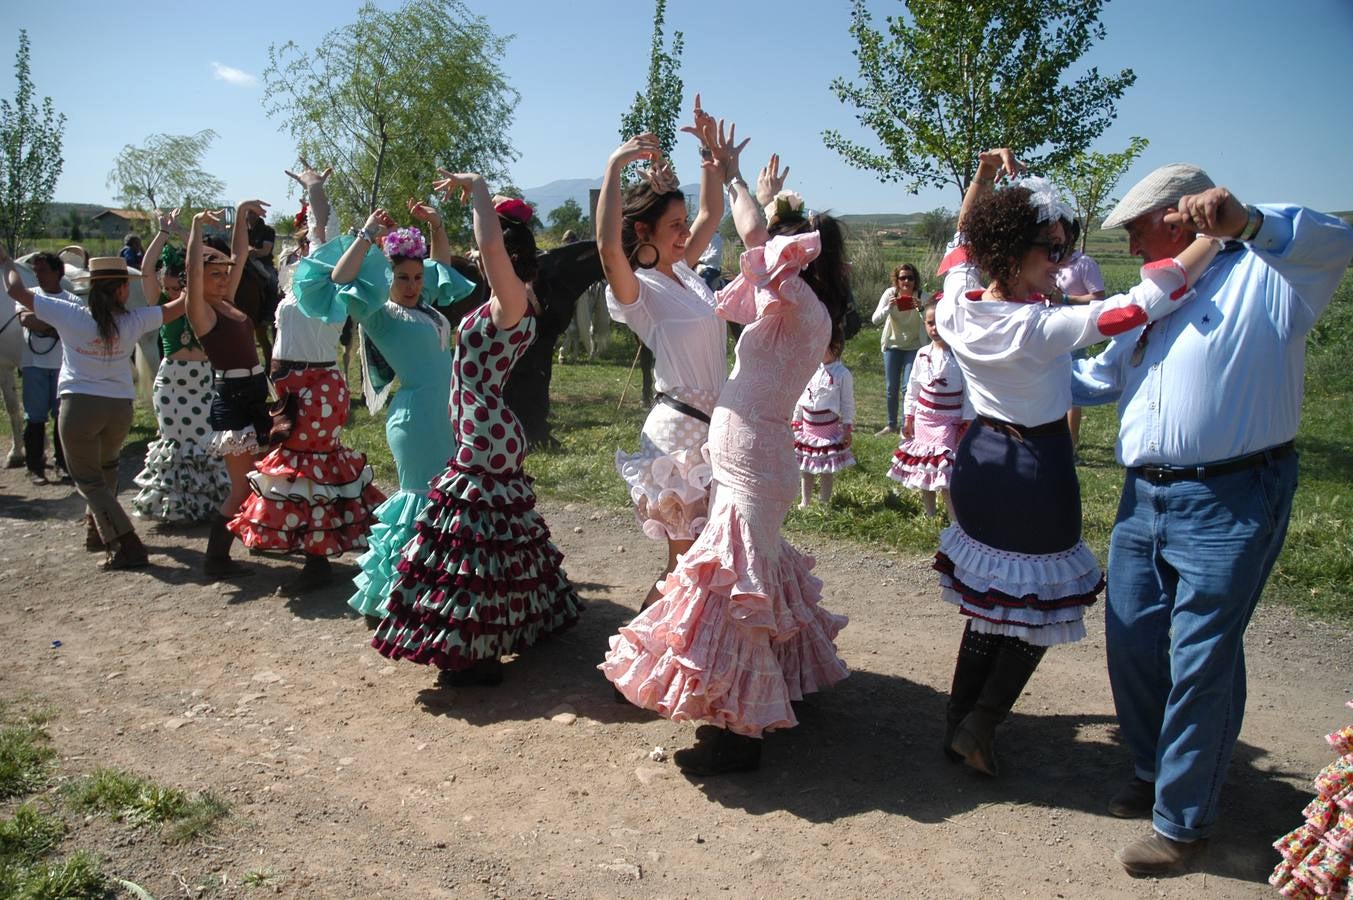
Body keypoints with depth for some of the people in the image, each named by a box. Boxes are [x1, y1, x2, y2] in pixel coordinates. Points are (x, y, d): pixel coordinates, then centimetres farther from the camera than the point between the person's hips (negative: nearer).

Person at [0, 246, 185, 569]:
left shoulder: (71, 314, -8)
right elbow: (179, 305, 4)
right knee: (106, 467, 29)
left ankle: (127, 545, -7)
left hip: (79, 405, -3)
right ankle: (100, 527, 40)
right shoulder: (133, 321, -4)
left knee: (88, 480, 4)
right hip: (120, 407, 3)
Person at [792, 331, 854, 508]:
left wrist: (847, 429, -8)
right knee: (806, 467, 12)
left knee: (827, 469, 6)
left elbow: (847, 404, -6)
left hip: (829, 428, -4)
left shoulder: (842, 374, -11)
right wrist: (795, 421, 11)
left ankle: (825, 502, 20)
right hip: (808, 426, 4)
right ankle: (805, 502, 24)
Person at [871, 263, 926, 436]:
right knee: (891, 388, 8)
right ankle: (891, 425, 23)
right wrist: (888, 307, -32)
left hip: (914, 346, -2)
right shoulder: (890, 293, -11)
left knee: (908, 387, -10)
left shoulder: (921, 296, -14)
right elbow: (875, 320, -16)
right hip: (892, 345, 2)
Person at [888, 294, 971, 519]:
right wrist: (908, 417, 10)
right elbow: (913, 388, 10)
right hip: (923, 417, 5)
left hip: (948, 420, -5)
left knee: (944, 469, -15)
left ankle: (955, 520, -9)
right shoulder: (923, 354, 2)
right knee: (923, 467, 13)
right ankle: (929, 515, 27)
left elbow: (969, 390, -9)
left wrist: (967, 421, -10)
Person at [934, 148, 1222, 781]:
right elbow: (1140, 303, -25)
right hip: (1036, 474, -7)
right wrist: (1216, 235, -17)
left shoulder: (957, 310, -6)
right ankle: (980, 723, 11)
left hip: (978, 461, 7)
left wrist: (981, 179, 14)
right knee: (1041, 604, 13)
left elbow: (962, 249, 14)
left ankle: (959, 723, 30)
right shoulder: (1042, 328, -25)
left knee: (989, 600, 20)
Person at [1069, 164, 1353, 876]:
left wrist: (1247, 222, -37)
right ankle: (1154, 773, 35)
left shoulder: (1262, 275, -2)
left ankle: (1182, 822, 12)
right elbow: (1096, 378, 30)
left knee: (1200, 664, -3)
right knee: (1131, 644, 12)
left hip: (1229, 504, -7)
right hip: (1143, 498, 8)